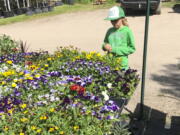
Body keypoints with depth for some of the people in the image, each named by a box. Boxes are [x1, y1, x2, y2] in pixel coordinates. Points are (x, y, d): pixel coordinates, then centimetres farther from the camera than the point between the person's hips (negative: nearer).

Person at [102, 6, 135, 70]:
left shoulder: (127, 31, -7)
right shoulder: (110, 31, 7)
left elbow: (132, 48, -7)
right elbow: (105, 42, 19)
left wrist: (115, 49, -14)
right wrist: (105, 46, -6)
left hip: (122, 65, -4)